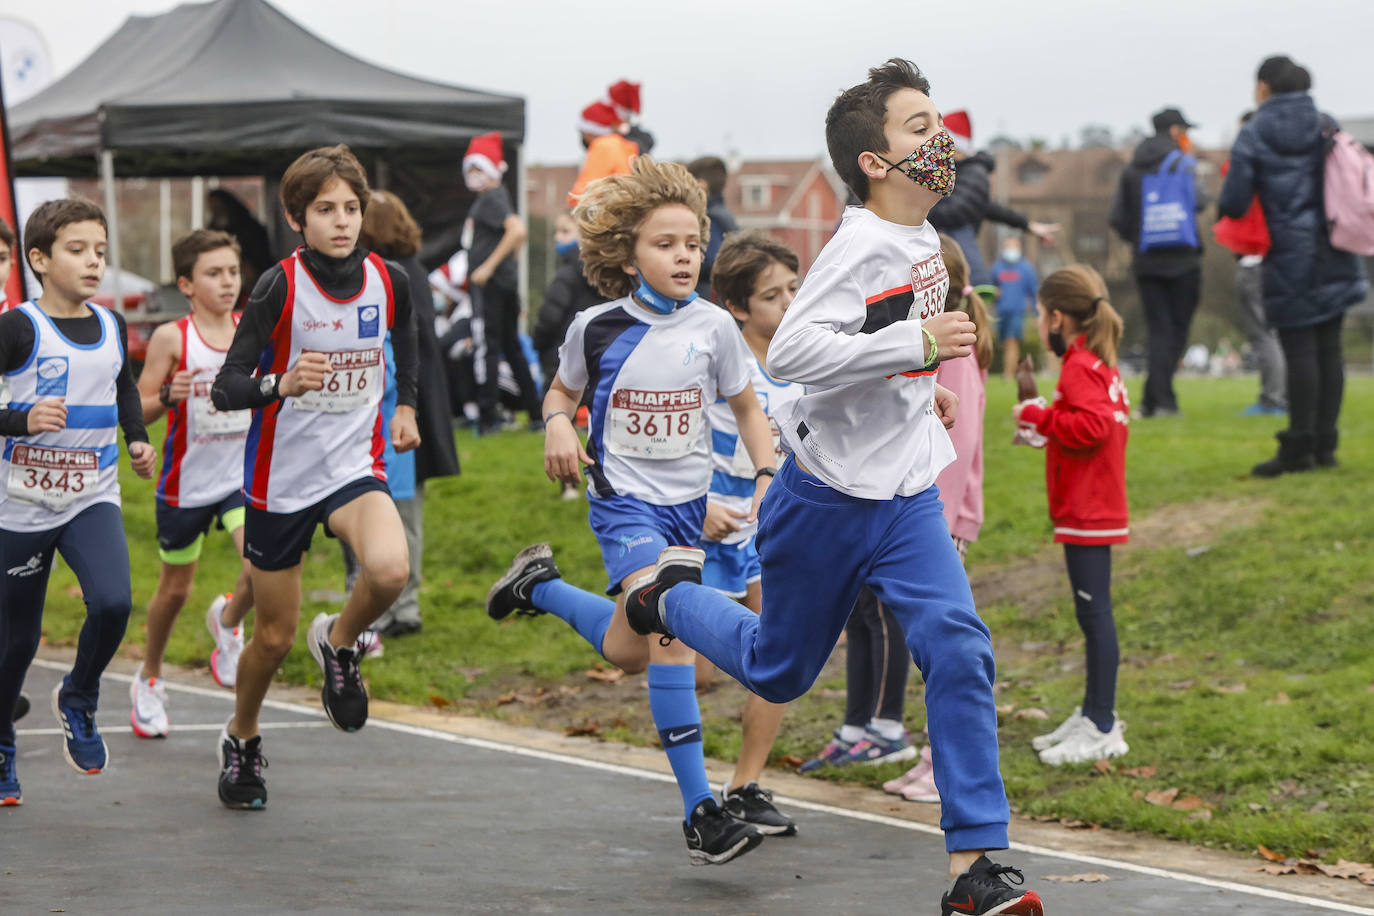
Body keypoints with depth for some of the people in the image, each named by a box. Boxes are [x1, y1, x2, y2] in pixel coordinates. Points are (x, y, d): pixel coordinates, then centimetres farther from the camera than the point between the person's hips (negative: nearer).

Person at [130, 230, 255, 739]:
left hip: (244, 476, 2)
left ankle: (228, 619, 13)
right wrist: (167, 396, -29)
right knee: (175, 588, 13)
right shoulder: (172, 338, -12)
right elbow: (137, 412, -9)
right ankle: (149, 680, 38)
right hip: (186, 482, -2)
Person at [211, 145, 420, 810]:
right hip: (280, 480, -2)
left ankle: (339, 643, 3)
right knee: (274, 636, 8)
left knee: (390, 569, -30)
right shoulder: (281, 286, -16)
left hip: (356, 468, 2)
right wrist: (281, 384, -35)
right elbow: (225, 388, -18)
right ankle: (242, 739, 38)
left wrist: (405, 405, 20)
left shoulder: (389, 281, -4)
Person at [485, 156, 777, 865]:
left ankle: (541, 586, 40)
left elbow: (747, 409, 10)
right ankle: (700, 812, -17)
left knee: (628, 650, 10)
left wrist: (766, 477, -4)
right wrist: (556, 425, -9)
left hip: (688, 502, 4)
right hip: (623, 497, -4)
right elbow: (562, 388, 13)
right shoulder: (596, 328, -5)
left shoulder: (713, 327, -3)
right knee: (670, 628, -22)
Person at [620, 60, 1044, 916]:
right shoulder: (862, 245, -20)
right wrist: (917, 345, -34)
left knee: (958, 647, -14)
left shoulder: (923, 241, 7)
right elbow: (790, 350, -32)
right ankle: (673, 592, 43)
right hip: (828, 497, -6)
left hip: (907, 497, 6)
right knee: (777, 672, 12)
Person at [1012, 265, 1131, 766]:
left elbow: (1090, 426, -27)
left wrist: (1038, 416, -17)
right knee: (1092, 613, 16)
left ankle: (1103, 729, -6)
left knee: (1094, 612, -8)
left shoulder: (1079, 367, -15)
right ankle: (1093, 713, 24)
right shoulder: (1101, 363, 16)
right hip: (1093, 510, 11)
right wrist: (1046, 428, 14)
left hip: (1088, 514, -11)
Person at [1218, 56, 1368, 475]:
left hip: (1289, 256, -5)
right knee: (1328, 347, 8)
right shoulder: (1326, 126, 5)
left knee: (1299, 350, -3)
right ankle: (1325, 443, 12)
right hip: (1333, 257, 5)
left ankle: (1298, 447, -1)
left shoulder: (1254, 134, -7)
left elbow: (1233, 203, -10)